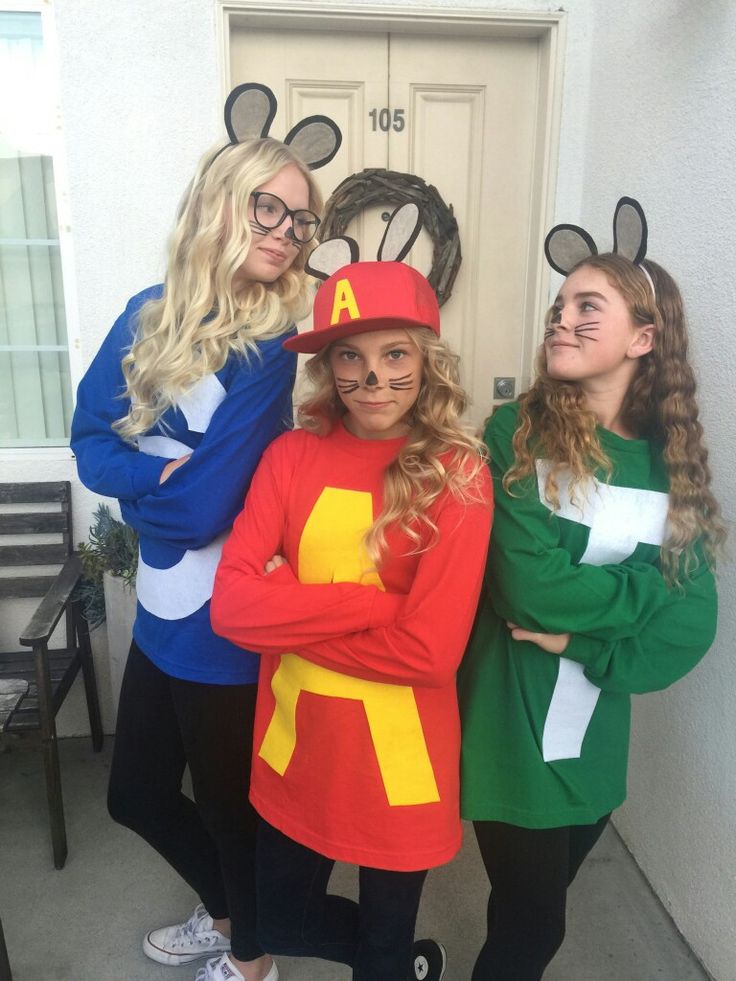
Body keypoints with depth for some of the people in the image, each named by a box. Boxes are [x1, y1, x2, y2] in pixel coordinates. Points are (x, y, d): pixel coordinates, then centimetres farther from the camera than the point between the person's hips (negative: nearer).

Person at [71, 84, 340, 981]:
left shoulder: (269, 346, -18)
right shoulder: (146, 317, 1)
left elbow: (205, 506, -24)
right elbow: (89, 441, 0)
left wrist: (137, 484, -8)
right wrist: (164, 476, -18)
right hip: (161, 611, 7)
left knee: (229, 799, 16)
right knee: (136, 795, 24)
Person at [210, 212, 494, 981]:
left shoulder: (457, 477, -15)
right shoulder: (292, 455, -6)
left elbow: (429, 648, -20)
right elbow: (230, 602, -14)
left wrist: (293, 613, -16)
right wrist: (371, 603, -21)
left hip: (399, 759, -4)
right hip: (294, 745, 4)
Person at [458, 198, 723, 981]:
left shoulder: (673, 462, -1)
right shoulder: (516, 435, -12)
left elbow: (691, 624, -8)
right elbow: (527, 588, -23)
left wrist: (585, 637, -20)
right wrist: (644, 593, -13)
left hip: (595, 747, 4)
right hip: (511, 737, -3)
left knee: (530, 916, 23)